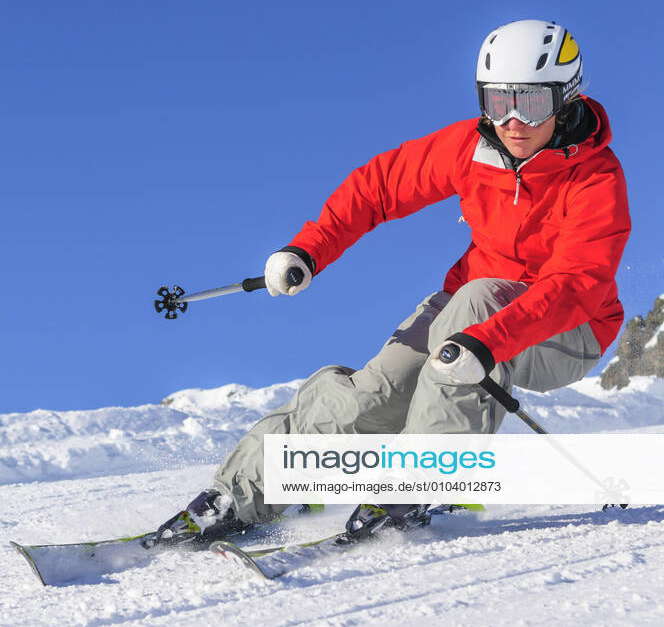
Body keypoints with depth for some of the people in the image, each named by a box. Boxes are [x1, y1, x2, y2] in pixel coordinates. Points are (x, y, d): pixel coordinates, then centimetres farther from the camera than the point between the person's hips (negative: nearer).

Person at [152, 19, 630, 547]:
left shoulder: (598, 181, -22)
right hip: (468, 305, 4)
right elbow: (382, 182, 3)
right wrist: (308, 250, -9)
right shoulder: (472, 146, -9)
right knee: (374, 396, -20)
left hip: (566, 332, -3)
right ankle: (241, 494, -8)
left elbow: (574, 286, -34)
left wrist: (485, 343, -49)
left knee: (477, 298, -36)